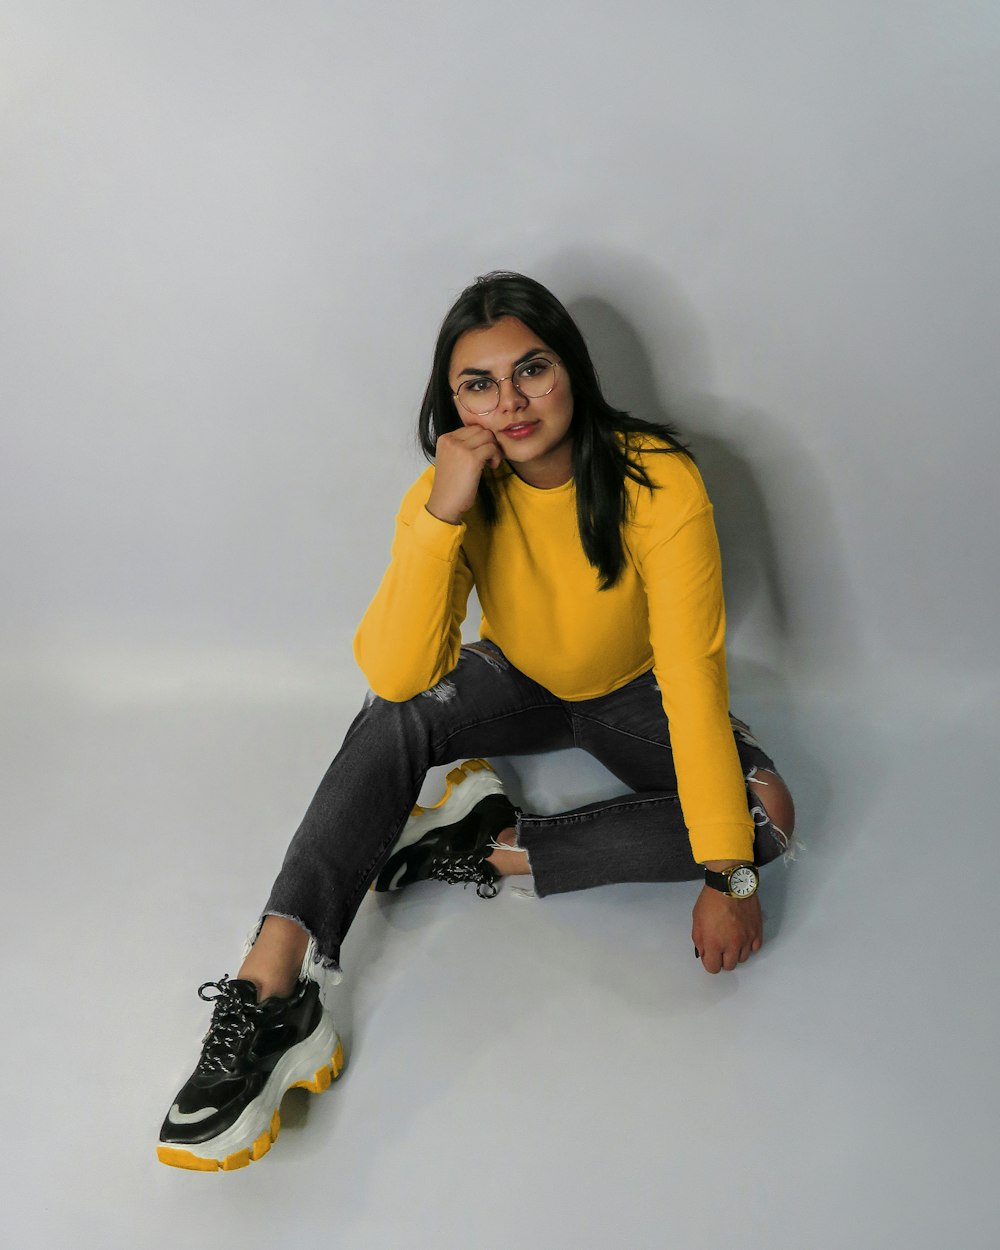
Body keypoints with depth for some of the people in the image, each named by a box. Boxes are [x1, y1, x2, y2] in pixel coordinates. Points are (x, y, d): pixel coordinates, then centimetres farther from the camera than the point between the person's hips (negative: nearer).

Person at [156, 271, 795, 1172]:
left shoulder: (658, 481, -27)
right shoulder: (454, 488, -20)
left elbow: (693, 674, -32)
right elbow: (394, 676, -32)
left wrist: (727, 875, -35)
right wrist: (443, 513, -42)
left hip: (632, 694, -1)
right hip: (516, 684, 1)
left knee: (765, 810, -28)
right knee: (397, 715, -31)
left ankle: (494, 848, -22)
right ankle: (268, 988, -38)